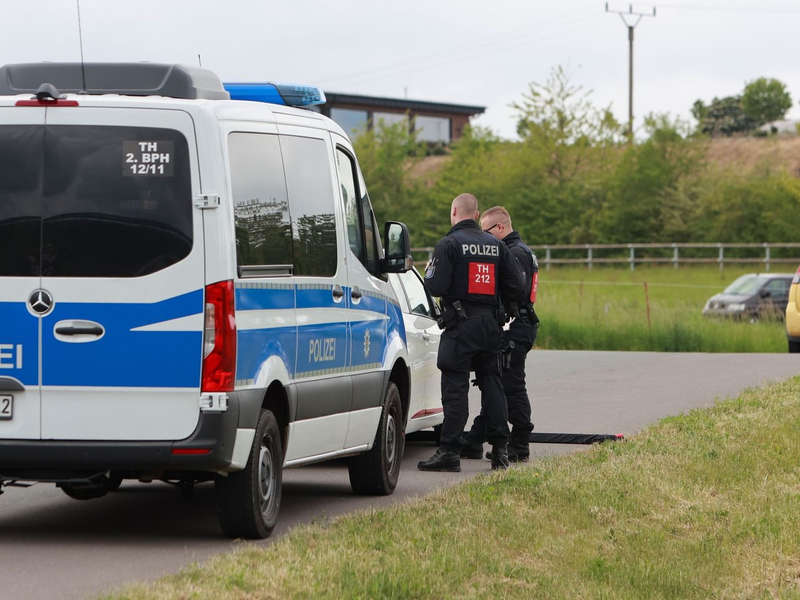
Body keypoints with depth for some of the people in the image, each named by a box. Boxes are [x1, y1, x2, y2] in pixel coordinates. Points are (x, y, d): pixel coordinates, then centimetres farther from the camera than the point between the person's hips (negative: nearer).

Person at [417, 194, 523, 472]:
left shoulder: (450, 244, -9)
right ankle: (500, 449, 11)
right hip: (490, 323, 6)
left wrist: (428, 272, 6)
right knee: (491, 384, 11)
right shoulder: (496, 245, 10)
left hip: (460, 324, -6)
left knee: (455, 387, -6)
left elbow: (436, 287, -16)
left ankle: (449, 451, -8)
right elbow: (515, 287, 9)